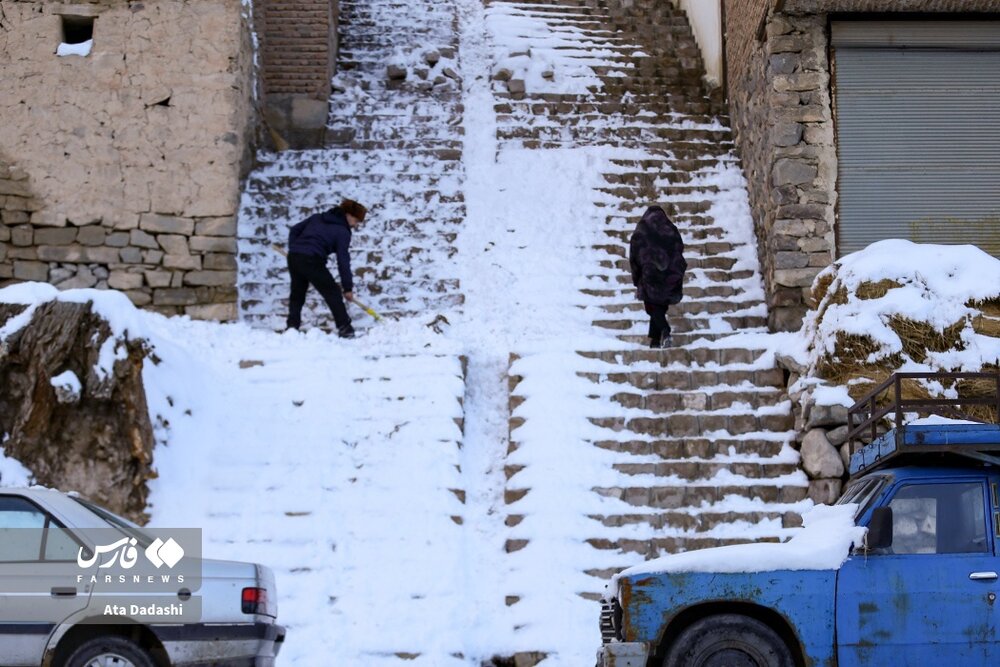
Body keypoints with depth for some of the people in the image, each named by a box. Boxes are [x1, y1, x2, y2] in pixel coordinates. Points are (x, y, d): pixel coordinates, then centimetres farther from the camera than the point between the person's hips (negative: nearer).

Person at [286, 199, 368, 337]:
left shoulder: (317, 217, 21)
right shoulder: (343, 232, 2)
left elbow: (294, 230, 19)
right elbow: (343, 261, 0)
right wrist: (348, 288, 3)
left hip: (293, 257, 6)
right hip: (312, 261, -6)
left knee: (297, 294, 20)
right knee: (333, 293, 4)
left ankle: (292, 326, 15)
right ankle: (344, 328, 2)